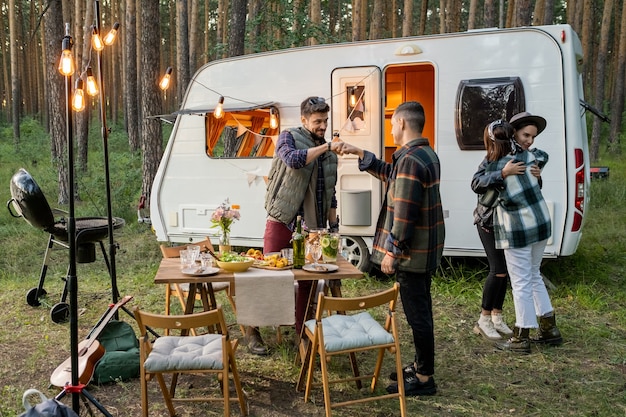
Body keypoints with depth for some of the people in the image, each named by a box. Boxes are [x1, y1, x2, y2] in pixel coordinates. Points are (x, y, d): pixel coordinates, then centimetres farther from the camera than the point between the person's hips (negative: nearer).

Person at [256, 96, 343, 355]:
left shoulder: (329, 151, 12)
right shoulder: (288, 137, -2)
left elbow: (330, 195, 16)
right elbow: (293, 159, -26)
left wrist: (334, 227, 13)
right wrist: (325, 147, -27)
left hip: (312, 227, 5)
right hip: (282, 222, -5)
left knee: (307, 281, 9)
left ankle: (302, 333, 23)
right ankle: (252, 329, 17)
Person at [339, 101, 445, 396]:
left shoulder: (410, 160, -21)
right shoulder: (426, 153, 11)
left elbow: (404, 213, -24)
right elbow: (390, 174, 23)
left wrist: (391, 251, -17)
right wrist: (360, 153, 22)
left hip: (412, 251, -10)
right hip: (425, 249, 10)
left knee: (417, 313, 0)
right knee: (421, 310, 19)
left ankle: (424, 379, 12)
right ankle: (421, 366, 32)